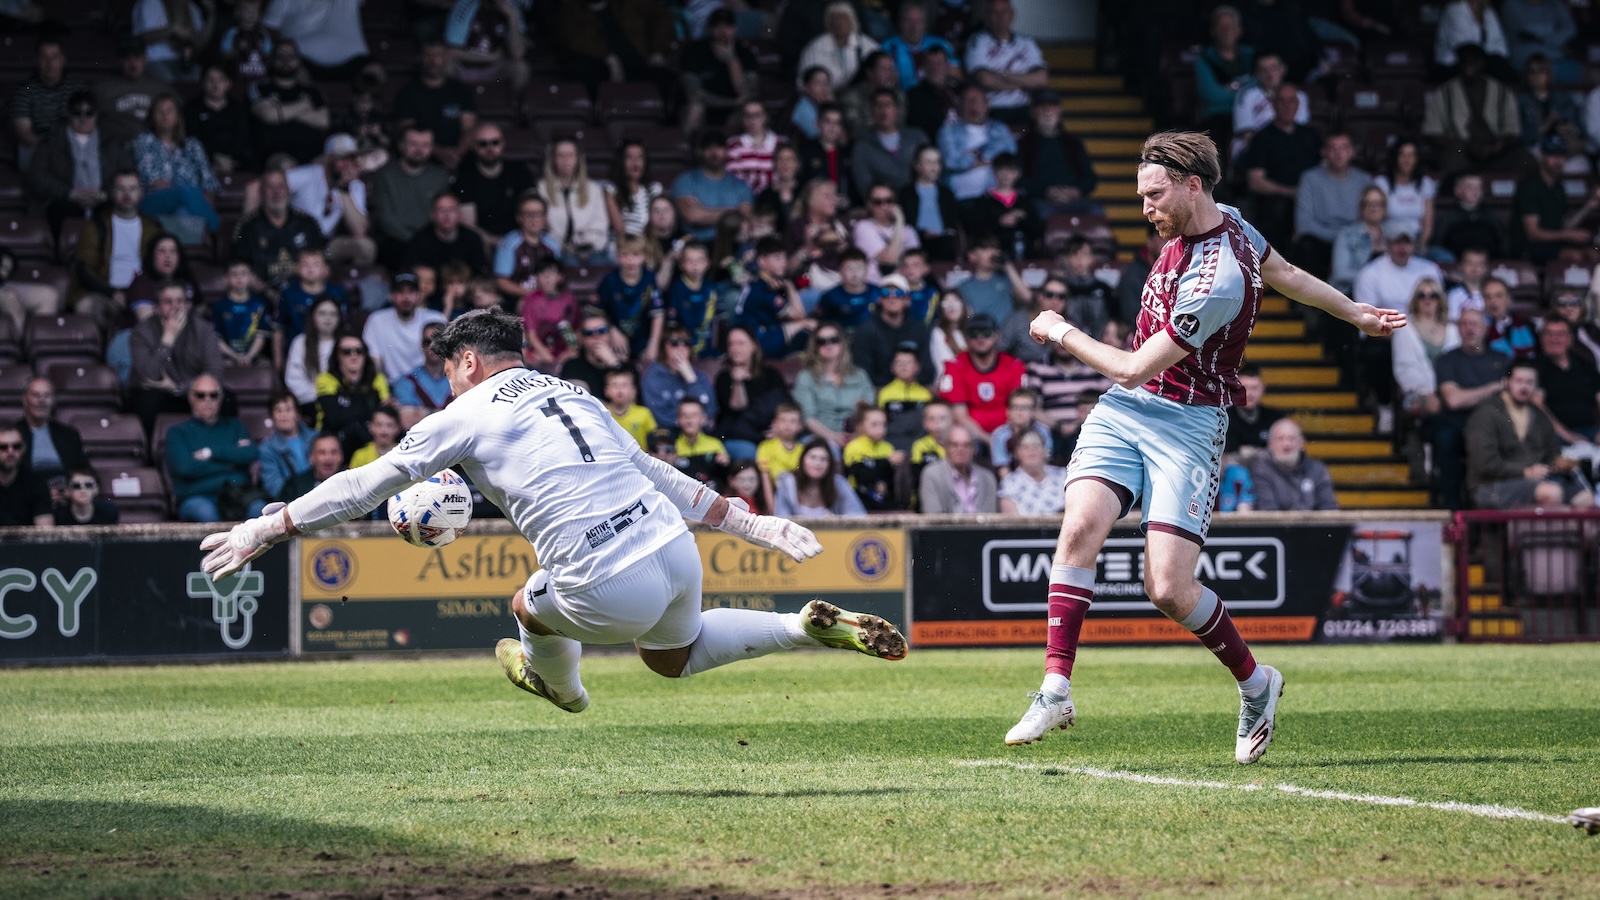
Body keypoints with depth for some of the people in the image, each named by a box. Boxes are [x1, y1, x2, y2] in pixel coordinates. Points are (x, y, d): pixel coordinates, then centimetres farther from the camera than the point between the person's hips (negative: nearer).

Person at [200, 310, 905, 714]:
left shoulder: (466, 416, 4)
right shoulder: (575, 396, 23)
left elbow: (363, 486, 6)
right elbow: (665, 477, 23)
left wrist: (266, 530, 13)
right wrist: (751, 524, 28)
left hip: (614, 593, -6)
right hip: (676, 549, 7)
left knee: (530, 606, 24)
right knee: (675, 656, 33)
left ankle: (561, 686, 52)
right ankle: (812, 628, 17)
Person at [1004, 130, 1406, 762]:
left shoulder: (1217, 280, -24)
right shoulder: (1229, 221, 4)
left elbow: (1136, 368, -19)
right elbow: (1286, 275, 22)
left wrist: (1059, 331, -4)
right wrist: (1354, 313, 37)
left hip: (1186, 424, -7)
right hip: (1120, 411, 7)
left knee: (1169, 590, -12)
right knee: (1080, 527, -17)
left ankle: (1254, 681, 15)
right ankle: (1056, 690, -18)